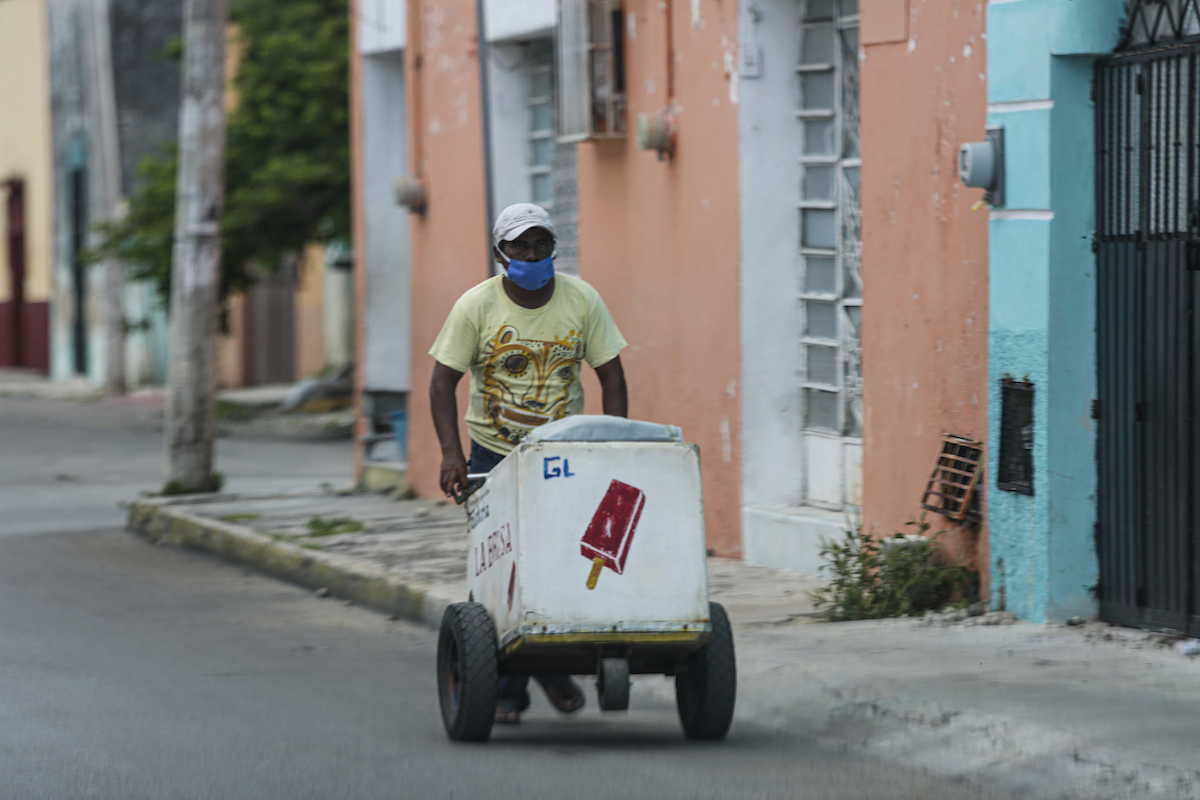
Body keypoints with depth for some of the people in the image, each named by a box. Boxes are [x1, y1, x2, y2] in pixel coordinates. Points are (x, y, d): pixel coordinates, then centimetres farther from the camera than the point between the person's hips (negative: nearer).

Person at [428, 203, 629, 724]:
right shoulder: (476, 306, -8)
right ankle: (507, 690, 5)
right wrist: (451, 455, -19)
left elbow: (611, 375, 1)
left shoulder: (582, 301, -3)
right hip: (495, 453, -1)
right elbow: (443, 382, -8)